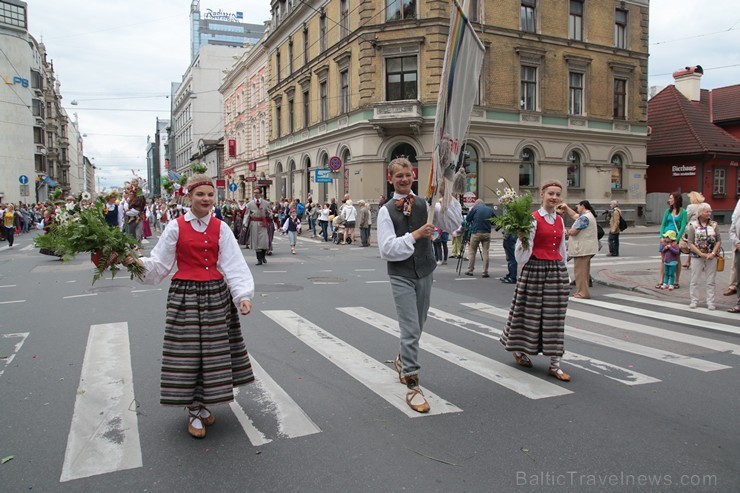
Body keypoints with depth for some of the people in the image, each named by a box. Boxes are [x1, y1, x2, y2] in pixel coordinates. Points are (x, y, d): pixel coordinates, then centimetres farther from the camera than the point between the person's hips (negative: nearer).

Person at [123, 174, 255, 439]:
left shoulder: (220, 228, 2)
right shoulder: (176, 227, -3)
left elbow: (233, 265, -4)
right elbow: (160, 264, -2)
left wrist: (243, 295, -15)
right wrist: (138, 262, -21)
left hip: (216, 295, 3)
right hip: (185, 295, -2)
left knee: (213, 352, 9)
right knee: (188, 352, 1)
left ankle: (204, 404, 29)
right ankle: (193, 411, 18)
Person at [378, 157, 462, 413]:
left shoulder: (425, 204, 2)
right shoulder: (386, 210, -6)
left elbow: (451, 224, -9)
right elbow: (387, 249, -13)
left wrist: (451, 198, -19)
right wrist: (414, 236, -20)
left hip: (424, 272, 4)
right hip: (401, 275, -4)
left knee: (417, 326, 18)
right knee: (411, 330, -9)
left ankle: (403, 360, 46)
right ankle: (412, 386, 2)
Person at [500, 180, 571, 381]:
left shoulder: (560, 221, 10)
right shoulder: (533, 219, -10)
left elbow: (561, 250, 17)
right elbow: (523, 256, -13)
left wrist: (565, 274, 18)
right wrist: (522, 238, -31)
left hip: (557, 271, 6)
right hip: (535, 270, -6)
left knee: (555, 317, 6)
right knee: (531, 312, 5)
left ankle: (555, 364, 12)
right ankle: (518, 350, 31)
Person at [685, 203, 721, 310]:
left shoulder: (713, 225, 4)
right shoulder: (693, 225, -3)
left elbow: (719, 241, 3)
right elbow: (690, 243, -7)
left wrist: (713, 253, -10)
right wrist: (702, 254, -14)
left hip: (711, 257, 2)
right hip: (697, 256, -2)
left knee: (710, 281, 6)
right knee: (694, 280, 4)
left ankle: (710, 302, 14)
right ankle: (694, 301, 16)